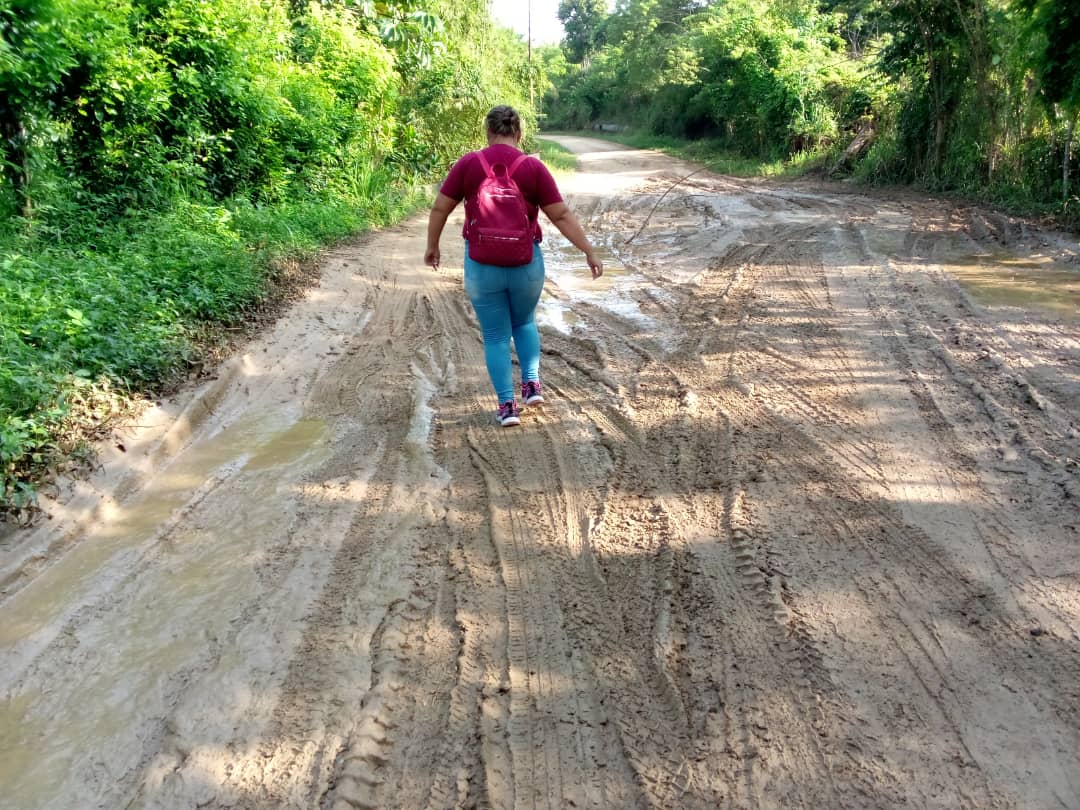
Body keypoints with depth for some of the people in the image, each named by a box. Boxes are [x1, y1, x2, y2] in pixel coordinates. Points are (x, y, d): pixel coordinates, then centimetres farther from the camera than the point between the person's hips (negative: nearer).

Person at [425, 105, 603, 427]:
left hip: (481, 264, -1)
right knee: (524, 322, 27)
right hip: (526, 262, 1)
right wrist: (590, 252, 2)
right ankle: (531, 383, 17)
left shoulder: (468, 164, -4)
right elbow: (562, 215, -4)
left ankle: (507, 405, 11)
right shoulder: (534, 168, -5)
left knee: (495, 335, 11)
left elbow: (439, 209, 1)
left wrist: (432, 246, 16)